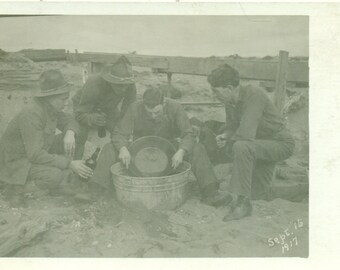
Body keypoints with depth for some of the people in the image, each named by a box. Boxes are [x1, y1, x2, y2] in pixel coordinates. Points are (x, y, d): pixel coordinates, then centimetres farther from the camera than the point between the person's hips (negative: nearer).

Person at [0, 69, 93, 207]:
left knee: (70, 141, -3)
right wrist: (69, 164, -31)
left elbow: (68, 121, 9)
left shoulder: (50, 107, -5)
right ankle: (16, 186, -4)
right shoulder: (32, 114, -31)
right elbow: (36, 154, -33)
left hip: (34, 152, 9)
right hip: (16, 161, -9)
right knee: (54, 175, -31)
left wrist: (70, 133, -17)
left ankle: (59, 185, 5)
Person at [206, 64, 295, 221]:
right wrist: (224, 137, -13)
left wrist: (229, 138, -15)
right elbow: (231, 128, 11)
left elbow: (246, 134, -36)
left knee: (242, 147, -34)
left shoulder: (254, 96, -28)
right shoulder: (230, 101, -2)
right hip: (263, 145, 9)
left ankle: (242, 202, -26)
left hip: (281, 143, -9)